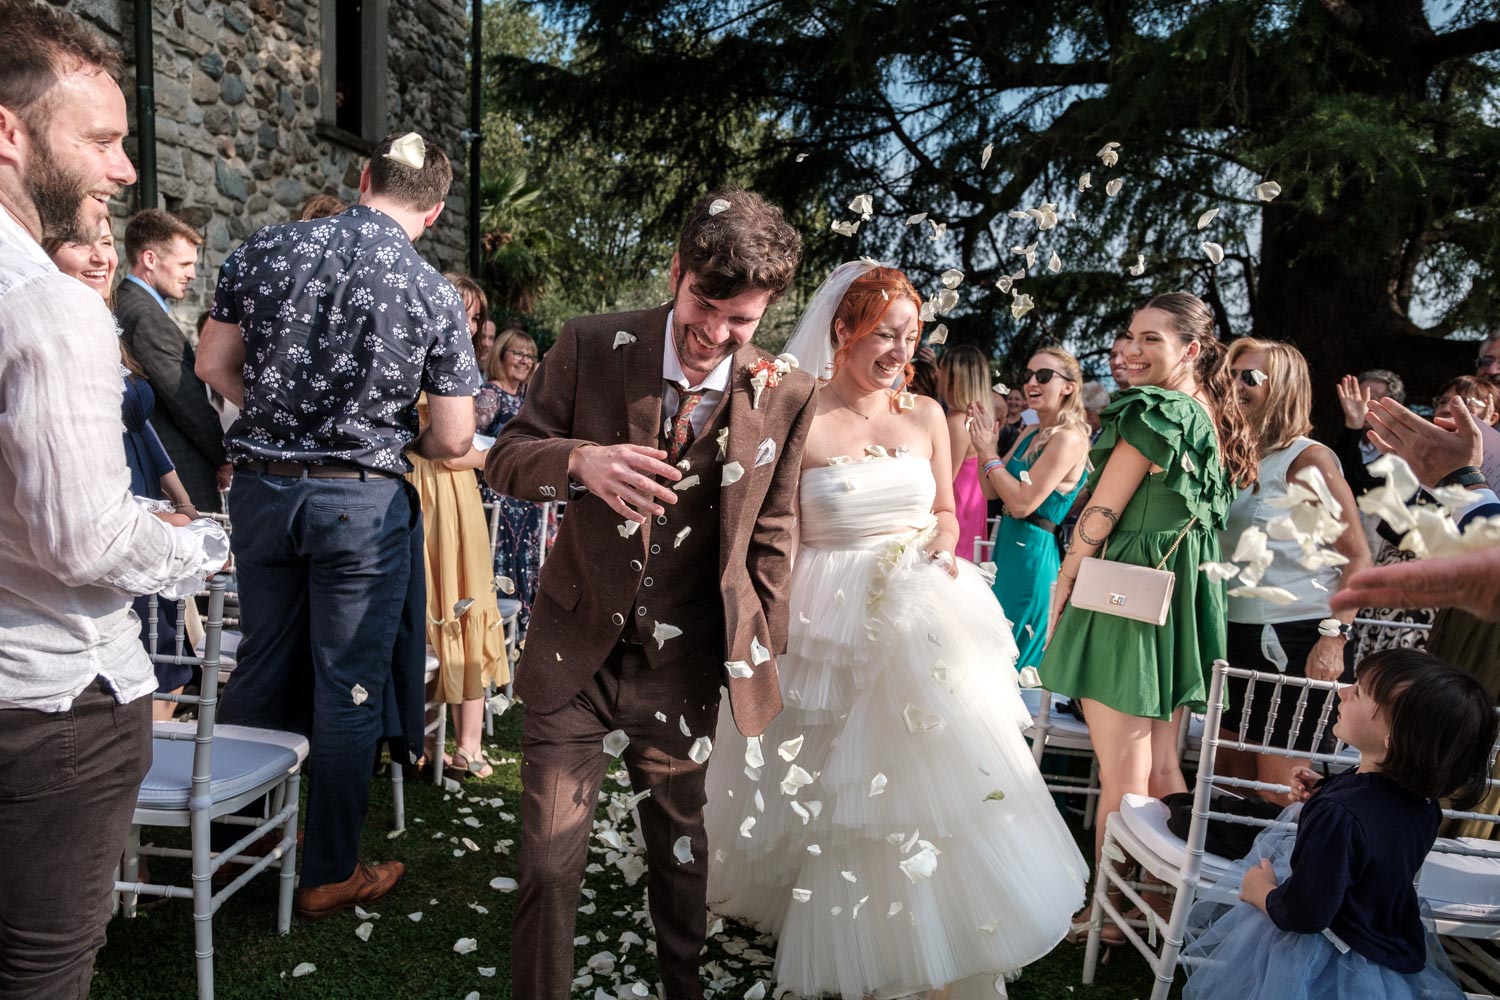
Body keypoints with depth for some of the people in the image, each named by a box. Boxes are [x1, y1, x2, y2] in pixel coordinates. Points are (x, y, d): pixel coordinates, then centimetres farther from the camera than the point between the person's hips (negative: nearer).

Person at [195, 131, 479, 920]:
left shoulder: (266, 249, 0)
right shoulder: (433, 294, -9)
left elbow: (214, 365, 5)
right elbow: (452, 440, -7)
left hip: (263, 485, 4)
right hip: (363, 499, -4)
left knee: (261, 672, 18)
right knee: (349, 687, 7)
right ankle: (329, 873, 20)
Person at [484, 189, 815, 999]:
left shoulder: (785, 393, -8)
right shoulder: (590, 346, -12)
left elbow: (770, 534, 2)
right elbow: (504, 459, -8)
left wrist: (761, 655, 4)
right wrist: (579, 461, -30)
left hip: (685, 661, 2)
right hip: (578, 650, -1)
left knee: (682, 848, 22)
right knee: (548, 863, 5)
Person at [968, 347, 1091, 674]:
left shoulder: (1068, 438, -17)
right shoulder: (1030, 435, 10)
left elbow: (1022, 503, -22)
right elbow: (991, 491, 10)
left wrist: (989, 452, -13)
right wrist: (984, 443, -2)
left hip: (1033, 554, -9)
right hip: (1008, 547, 9)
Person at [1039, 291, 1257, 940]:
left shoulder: (1153, 412, -14)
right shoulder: (1212, 419, 12)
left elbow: (1102, 511, -12)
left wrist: (1064, 581, 0)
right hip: (1181, 602, 9)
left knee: (1123, 777, -2)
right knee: (1161, 769, 16)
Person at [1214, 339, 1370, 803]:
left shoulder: (1307, 458, -8)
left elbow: (1357, 556, -11)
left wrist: (1335, 637, -19)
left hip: (1299, 640, -7)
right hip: (1238, 636, 7)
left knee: (1280, 789, -2)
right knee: (1231, 775, 14)